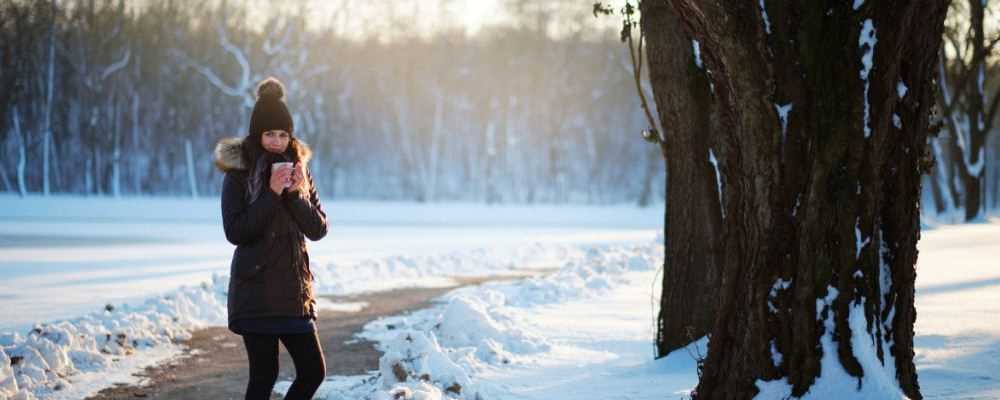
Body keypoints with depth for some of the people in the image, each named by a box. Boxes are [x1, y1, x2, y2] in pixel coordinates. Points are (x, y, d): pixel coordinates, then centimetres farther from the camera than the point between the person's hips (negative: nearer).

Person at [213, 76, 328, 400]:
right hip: (256, 290, -5)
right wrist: (272, 193, -18)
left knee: (313, 371, 2)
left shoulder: (299, 169, 10)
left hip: (293, 288, 5)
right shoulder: (239, 173, -4)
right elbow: (235, 231, -13)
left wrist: (294, 193, -11)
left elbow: (318, 229, 4)